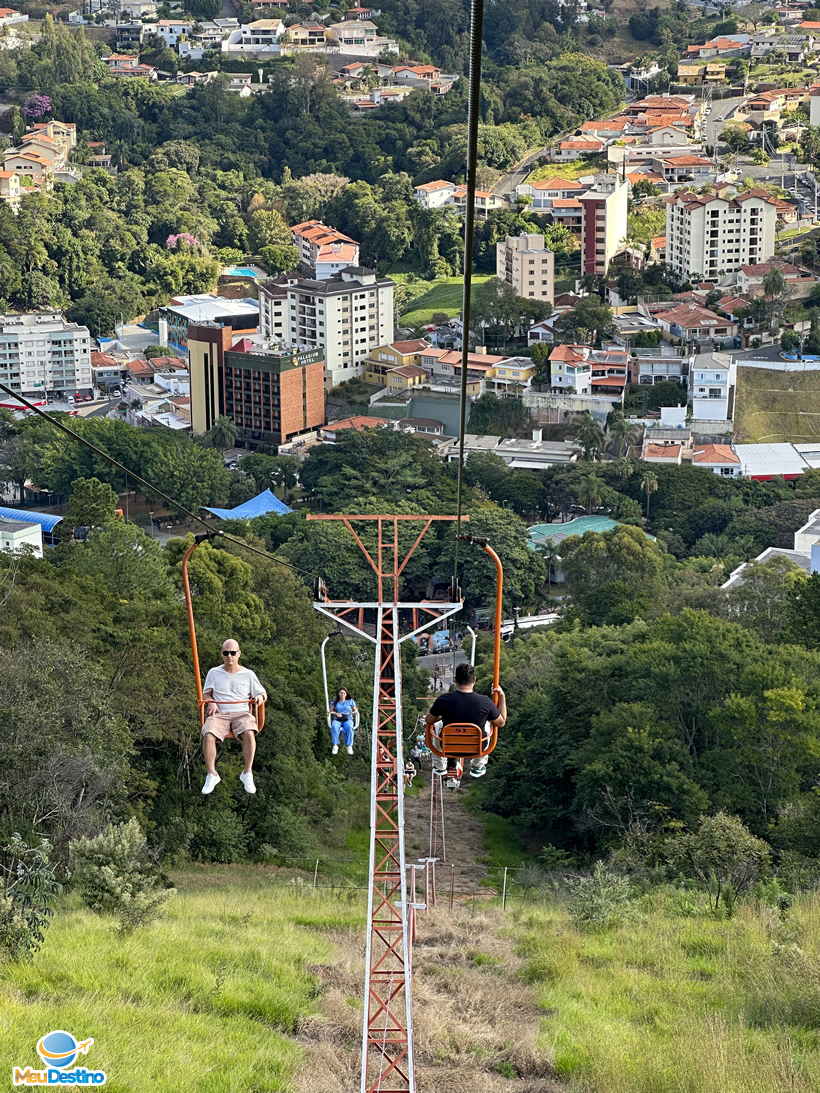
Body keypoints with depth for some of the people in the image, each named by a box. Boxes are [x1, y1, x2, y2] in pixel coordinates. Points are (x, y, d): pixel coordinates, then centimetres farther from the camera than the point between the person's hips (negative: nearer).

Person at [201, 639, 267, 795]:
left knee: (249, 733, -36)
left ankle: (247, 773, -19)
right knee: (208, 735, -32)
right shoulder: (214, 673, 15)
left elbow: (262, 693, 19)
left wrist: (261, 697, -6)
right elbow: (206, 693, 19)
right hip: (219, 714, 0)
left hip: (241, 713, 0)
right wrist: (211, 702, -4)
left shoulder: (248, 675, 14)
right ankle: (212, 775, -16)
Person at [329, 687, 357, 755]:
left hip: (348, 720, 0)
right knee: (334, 727, -38)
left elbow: (355, 710, 19)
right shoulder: (335, 702, 19)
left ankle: (349, 746, -37)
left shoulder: (350, 701, 19)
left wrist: (354, 712, -5)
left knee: (349, 727, -39)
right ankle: (335, 745, -37)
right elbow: (331, 710, 12)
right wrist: (336, 713, -8)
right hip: (337, 720, 0)